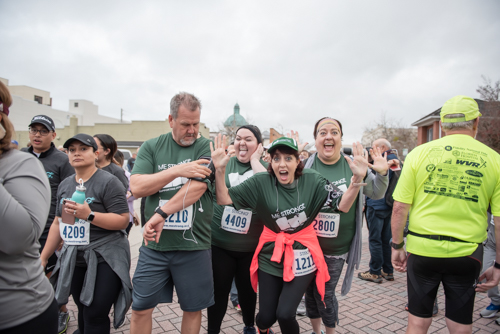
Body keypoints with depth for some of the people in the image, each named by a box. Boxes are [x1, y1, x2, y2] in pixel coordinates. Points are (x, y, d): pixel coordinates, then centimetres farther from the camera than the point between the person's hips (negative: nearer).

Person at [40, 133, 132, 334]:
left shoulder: (108, 182, -11)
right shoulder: (65, 184, 11)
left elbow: (123, 220, -17)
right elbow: (58, 223, 17)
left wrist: (89, 215, -26)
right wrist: (44, 257, 17)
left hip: (104, 259, -6)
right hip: (73, 260, 6)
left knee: (95, 316, -3)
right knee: (83, 310, 17)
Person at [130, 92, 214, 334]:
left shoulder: (206, 148, -3)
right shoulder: (151, 147, 3)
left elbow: (198, 187, -16)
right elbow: (136, 187, -8)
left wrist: (160, 215, -19)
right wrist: (178, 170, -19)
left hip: (193, 245, -1)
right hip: (154, 244, 2)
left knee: (193, 308, 15)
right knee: (140, 308, 13)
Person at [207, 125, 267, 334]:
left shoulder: (265, 167, 0)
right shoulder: (225, 163, 2)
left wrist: (255, 159, -16)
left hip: (250, 246, 0)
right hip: (219, 242, 0)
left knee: (247, 289, 17)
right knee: (219, 290, 9)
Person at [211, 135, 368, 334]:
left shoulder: (312, 181, -9)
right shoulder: (260, 182, -10)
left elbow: (343, 205, -12)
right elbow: (224, 200, -11)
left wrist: (357, 179, -28)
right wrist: (220, 169, -27)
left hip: (301, 255, -1)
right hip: (271, 254, 1)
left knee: (285, 314, -8)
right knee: (266, 316, 8)